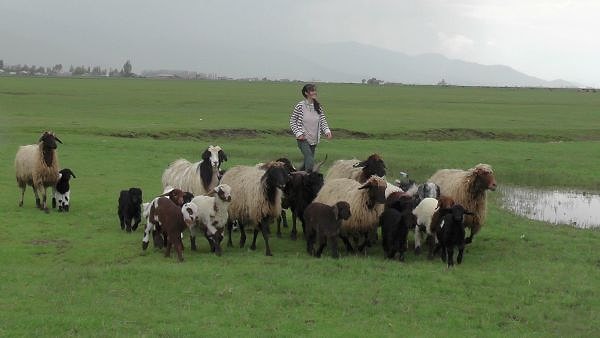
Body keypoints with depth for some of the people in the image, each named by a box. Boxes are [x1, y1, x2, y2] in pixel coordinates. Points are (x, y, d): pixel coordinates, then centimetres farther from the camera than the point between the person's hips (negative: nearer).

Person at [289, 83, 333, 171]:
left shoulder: (318, 106, 3)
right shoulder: (300, 106, -10)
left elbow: (323, 121, 7)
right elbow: (292, 121, -4)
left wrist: (327, 131, -10)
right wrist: (298, 133, -14)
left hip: (314, 140, 6)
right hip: (303, 139, -6)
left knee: (307, 161, 15)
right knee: (310, 161, -19)